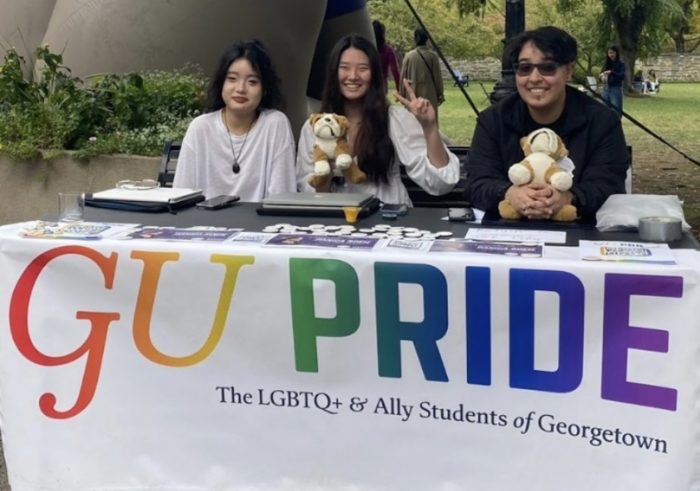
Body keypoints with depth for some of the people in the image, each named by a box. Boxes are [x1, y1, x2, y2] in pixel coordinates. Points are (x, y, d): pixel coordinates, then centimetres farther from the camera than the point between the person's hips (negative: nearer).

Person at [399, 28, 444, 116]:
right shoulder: (432, 56, -5)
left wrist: (402, 94, 12)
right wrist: (440, 94, 8)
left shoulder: (408, 56, -2)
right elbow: (437, 77, -1)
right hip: (429, 93, -1)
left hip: (412, 94, 1)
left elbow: (403, 77, 3)